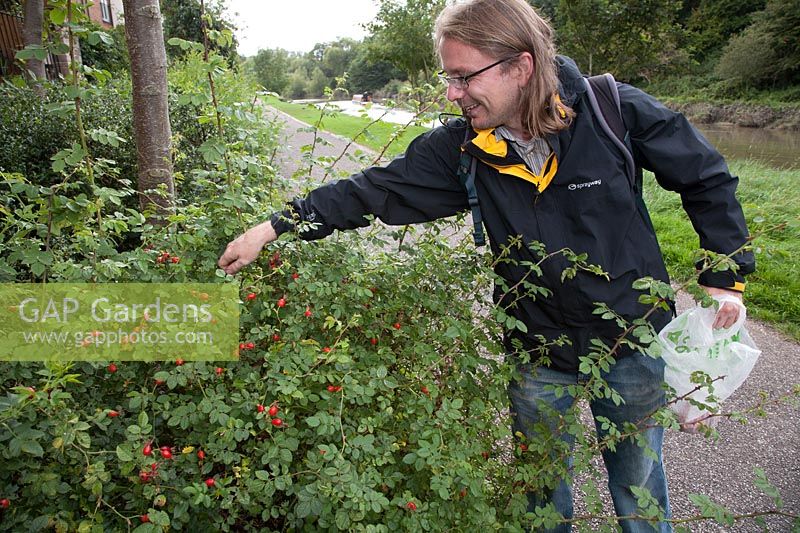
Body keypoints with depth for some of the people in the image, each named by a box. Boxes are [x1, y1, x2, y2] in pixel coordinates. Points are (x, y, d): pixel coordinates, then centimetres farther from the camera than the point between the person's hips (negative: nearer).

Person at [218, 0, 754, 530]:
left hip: (633, 346, -1)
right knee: (543, 489, 20)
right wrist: (275, 226, -15)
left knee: (639, 480, 21)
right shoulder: (461, 151, -11)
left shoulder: (616, 111, -17)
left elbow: (706, 177, -4)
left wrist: (726, 277, -5)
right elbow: (374, 191, -11)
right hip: (539, 358, 2)